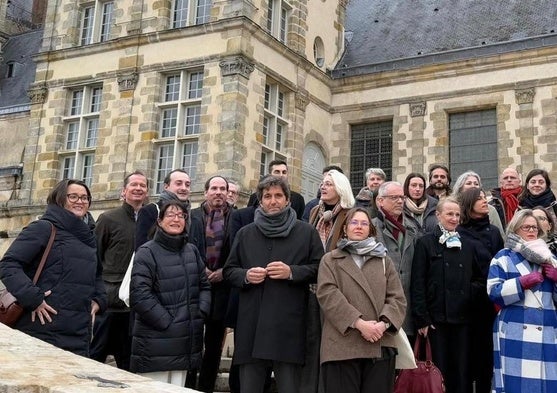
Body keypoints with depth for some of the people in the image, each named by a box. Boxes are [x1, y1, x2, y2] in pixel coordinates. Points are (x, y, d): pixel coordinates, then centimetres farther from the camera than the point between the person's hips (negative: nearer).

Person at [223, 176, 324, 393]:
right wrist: (245, 276, -4)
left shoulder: (306, 232, 9)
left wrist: (292, 272, -11)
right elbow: (229, 271, 18)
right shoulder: (245, 233, 17)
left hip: (288, 326, -2)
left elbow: (320, 268, 5)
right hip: (251, 325, 3)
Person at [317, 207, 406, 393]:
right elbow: (328, 295, -5)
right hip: (342, 347, -2)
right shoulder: (330, 260, 10)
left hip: (380, 346, 3)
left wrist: (384, 323, -10)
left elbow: (397, 298, 9)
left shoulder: (384, 260, 18)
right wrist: (359, 323, -15)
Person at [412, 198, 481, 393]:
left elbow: (479, 279, 19)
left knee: (462, 371, 8)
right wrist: (422, 318, -10)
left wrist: (471, 291, -3)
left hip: (462, 318, 4)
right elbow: (418, 283, -4)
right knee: (439, 370, 3)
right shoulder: (425, 243, 0)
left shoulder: (467, 245, 13)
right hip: (436, 317, -4)